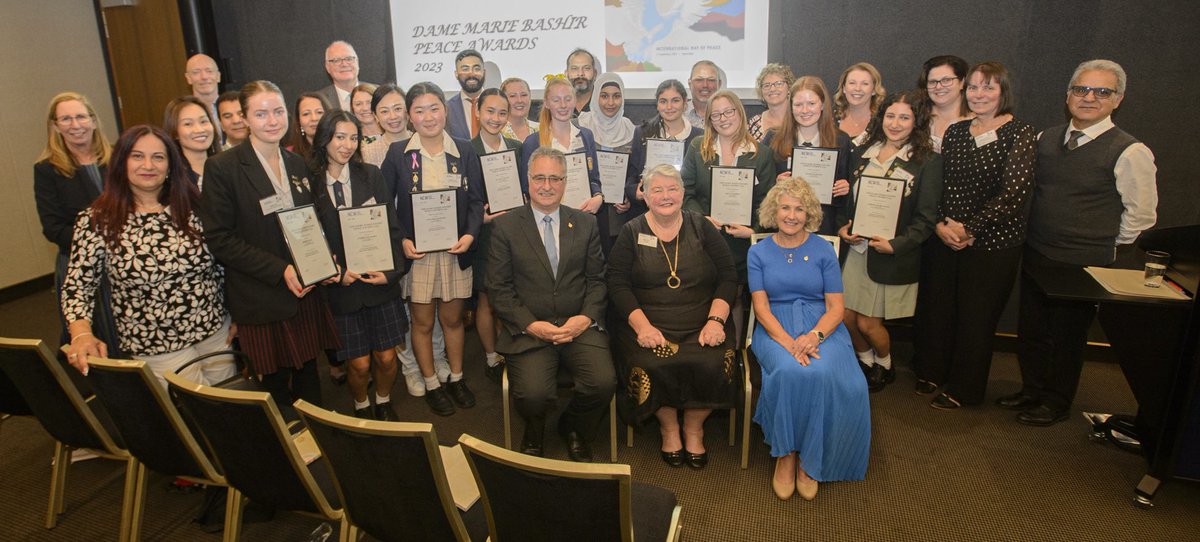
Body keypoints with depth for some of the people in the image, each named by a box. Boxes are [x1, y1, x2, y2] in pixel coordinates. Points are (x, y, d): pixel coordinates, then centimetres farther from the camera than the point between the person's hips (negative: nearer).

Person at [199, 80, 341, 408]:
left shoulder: (297, 164, 10)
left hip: (306, 293, 5)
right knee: (275, 384, 8)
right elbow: (219, 239, -12)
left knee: (309, 375, 14)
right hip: (261, 301, -4)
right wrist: (280, 270, -19)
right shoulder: (222, 167, -9)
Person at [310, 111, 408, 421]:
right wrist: (336, 273, -14)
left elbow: (392, 227, 1)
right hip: (340, 288, -2)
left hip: (381, 281, 2)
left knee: (386, 358, 8)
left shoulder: (371, 175, 1)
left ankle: (384, 404, 37)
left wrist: (391, 271, -11)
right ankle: (361, 408, 35)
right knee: (359, 364, 5)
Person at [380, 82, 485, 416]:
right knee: (422, 322, 10)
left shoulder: (464, 152, 1)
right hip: (415, 251, -1)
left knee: (453, 318, 14)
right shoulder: (397, 154, -3)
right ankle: (431, 385, 27)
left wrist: (470, 233, -14)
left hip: (455, 250, 1)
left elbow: (476, 200, 2)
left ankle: (456, 378, 33)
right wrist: (401, 240, -14)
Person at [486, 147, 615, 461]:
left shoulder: (585, 224, 12)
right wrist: (531, 325, -12)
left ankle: (573, 429, 13)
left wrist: (586, 317, -8)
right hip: (528, 329, -2)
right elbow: (498, 287, 0)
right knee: (532, 395, -25)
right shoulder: (505, 226, 4)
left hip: (579, 325, 2)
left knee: (603, 382, -22)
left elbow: (597, 278, 10)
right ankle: (534, 434, 15)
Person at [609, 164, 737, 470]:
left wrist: (715, 320, -11)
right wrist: (642, 325, -16)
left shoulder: (701, 227, 10)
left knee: (711, 364, -27)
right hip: (647, 322, -1)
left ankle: (694, 427, 2)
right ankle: (668, 426, 1)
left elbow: (728, 276, 5)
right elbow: (617, 284, -2)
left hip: (700, 325, 1)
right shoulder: (631, 232, 8)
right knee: (651, 366, -29)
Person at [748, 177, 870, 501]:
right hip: (775, 329, 0)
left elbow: (836, 306, 2)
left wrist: (814, 336, -19)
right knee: (790, 373, -33)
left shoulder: (823, 250, 7)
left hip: (821, 326, 1)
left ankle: (810, 459, -10)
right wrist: (788, 342, -19)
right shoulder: (759, 252, 8)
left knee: (821, 374, -31)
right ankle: (785, 453, -12)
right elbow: (761, 306, -1)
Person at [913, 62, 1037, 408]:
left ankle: (963, 388, 24)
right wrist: (940, 224, -8)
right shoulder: (954, 132, 8)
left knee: (975, 316, 7)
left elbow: (1015, 192, -16)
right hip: (944, 238, 4)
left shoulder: (1020, 134, -7)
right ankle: (932, 370, 33)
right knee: (935, 306, 11)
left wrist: (969, 229, -15)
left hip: (993, 243, -4)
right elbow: (936, 184, 7)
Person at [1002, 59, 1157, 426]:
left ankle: (1055, 403, 28)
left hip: (1084, 265, -5)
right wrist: (1038, 237, 12)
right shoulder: (1045, 139, 3)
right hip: (1036, 255, 5)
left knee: (1067, 337, 9)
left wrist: (1107, 253, -2)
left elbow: (1141, 214, -7)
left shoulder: (1129, 152, -13)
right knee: (1030, 328, 15)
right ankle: (1032, 390, 35)